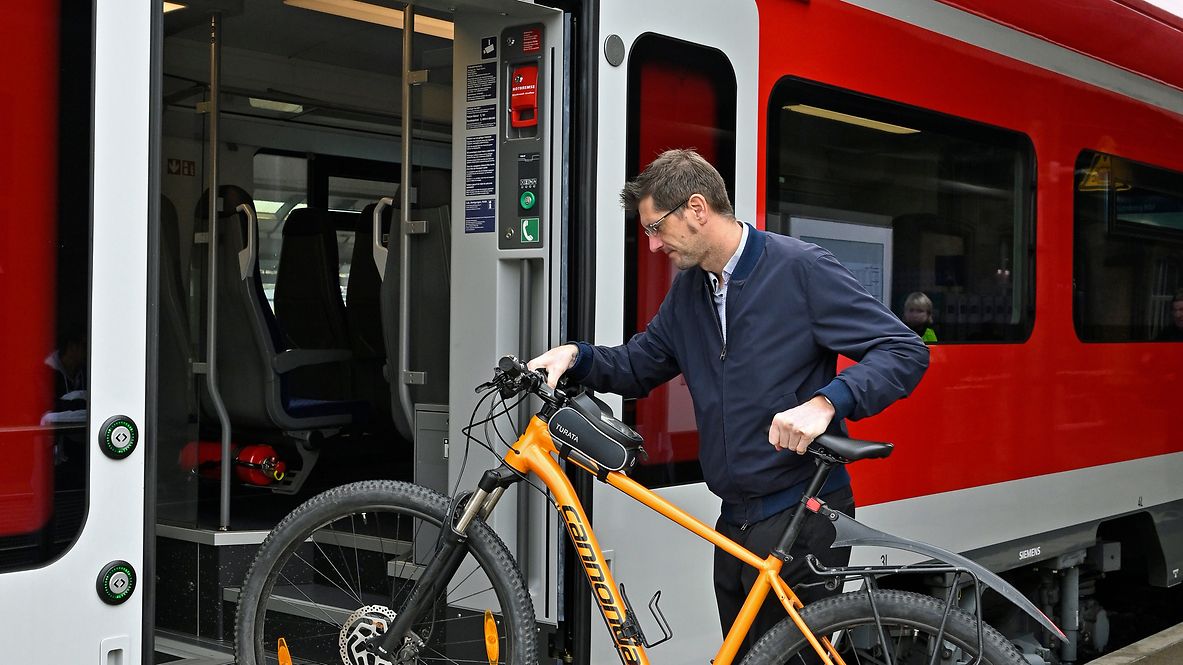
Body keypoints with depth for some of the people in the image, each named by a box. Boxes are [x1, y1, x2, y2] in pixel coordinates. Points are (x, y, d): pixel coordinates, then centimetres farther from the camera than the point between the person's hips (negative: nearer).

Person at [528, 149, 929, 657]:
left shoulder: (802, 270, -12)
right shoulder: (688, 290, 11)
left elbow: (906, 351, -13)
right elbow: (638, 367, 19)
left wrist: (825, 402, -28)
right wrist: (578, 358, -1)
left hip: (801, 517, -7)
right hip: (735, 519, 7)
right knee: (741, 651, 14)